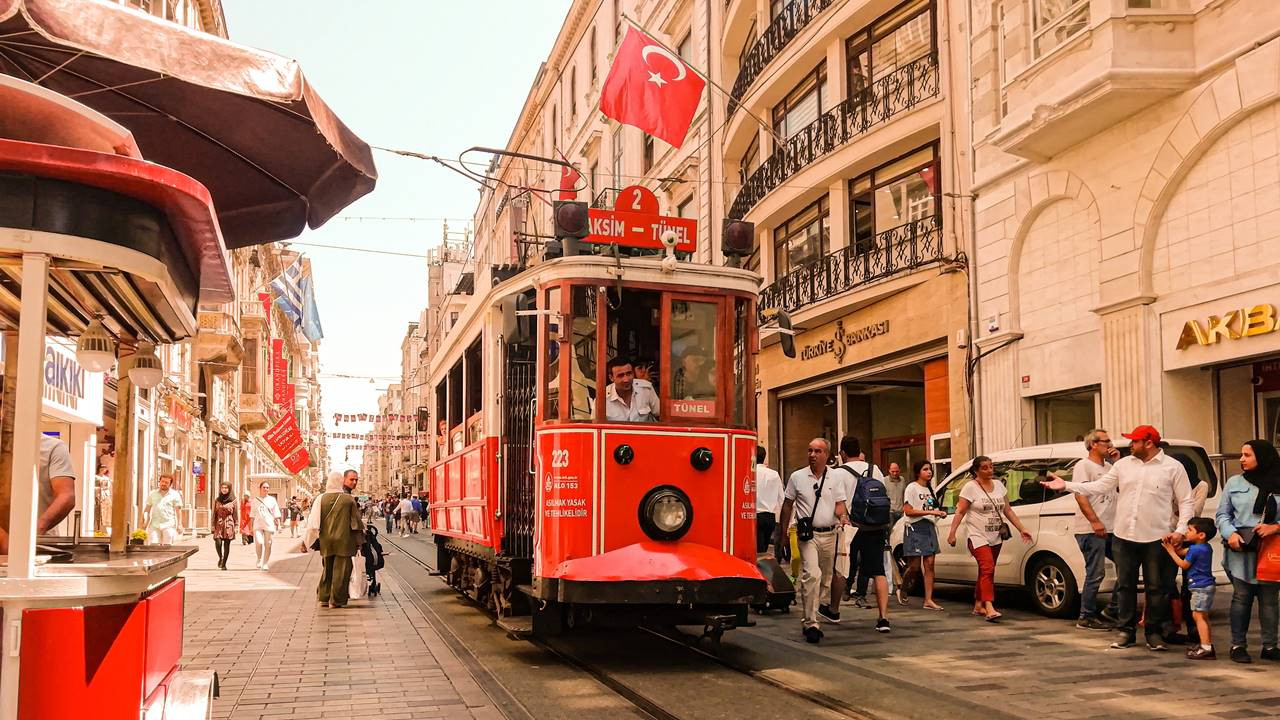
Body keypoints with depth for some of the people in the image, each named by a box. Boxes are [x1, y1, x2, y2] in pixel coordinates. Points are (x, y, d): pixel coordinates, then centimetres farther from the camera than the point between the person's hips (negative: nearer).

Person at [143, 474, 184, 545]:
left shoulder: (175, 495, 6)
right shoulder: (153, 494, 14)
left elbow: (178, 510, 3)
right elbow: (147, 508, 16)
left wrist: (179, 524, -5)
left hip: (169, 525, -2)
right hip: (154, 525, 2)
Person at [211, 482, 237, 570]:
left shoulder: (233, 500, 4)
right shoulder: (217, 500, 9)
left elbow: (235, 513, 4)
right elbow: (214, 513, 10)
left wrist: (236, 525, -1)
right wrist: (213, 525, 4)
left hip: (229, 523, -1)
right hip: (219, 523, 1)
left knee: (227, 544, 0)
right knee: (218, 543, -13)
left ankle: (224, 564, 10)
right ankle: (220, 557, 15)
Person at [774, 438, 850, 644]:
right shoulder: (797, 477, 2)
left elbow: (839, 504, 7)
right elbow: (787, 505, 9)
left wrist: (842, 516, -16)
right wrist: (782, 533, 10)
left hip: (829, 534, 3)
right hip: (808, 534, -3)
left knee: (825, 579, 9)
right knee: (812, 575, -19)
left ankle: (809, 619, 24)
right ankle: (811, 623, -17)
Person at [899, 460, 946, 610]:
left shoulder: (930, 490, 19)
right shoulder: (912, 488, -4)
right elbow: (908, 511, -14)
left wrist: (940, 513, 5)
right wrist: (930, 512, -19)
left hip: (930, 527, 7)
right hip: (915, 528, -7)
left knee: (929, 564, -2)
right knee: (915, 566, -7)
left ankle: (928, 600, -4)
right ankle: (902, 590, 18)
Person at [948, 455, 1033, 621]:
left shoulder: (999, 485, 10)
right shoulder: (970, 487, -7)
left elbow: (1008, 511, 14)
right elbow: (960, 512, -10)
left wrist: (1022, 529, 9)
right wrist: (952, 533, -17)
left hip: (996, 538, 6)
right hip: (978, 537, -6)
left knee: (986, 571, 13)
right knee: (988, 569, -20)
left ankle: (978, 606, 24)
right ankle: (989, 608, -26)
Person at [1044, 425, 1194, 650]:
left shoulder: (1173, 467, -2)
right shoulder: (1123, 464, 8)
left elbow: (1185, 501, -1)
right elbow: (1098, 487, 7)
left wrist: (1180, 530, -12)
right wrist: (1066, 485, -1)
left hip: (1156, 538, -3)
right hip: (1124, 537, 4)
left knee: (1156, 587, 4)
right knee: (1125, 586, 10)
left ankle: (1155, 633, 16)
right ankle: (1125, 631, 19)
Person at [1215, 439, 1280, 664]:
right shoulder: (1234, 483, 7)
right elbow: (1222, 514, 8)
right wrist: (1230, 533, -9)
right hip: (1241, 551, 0)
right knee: (1241, 597, 1)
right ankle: (1238, 645, 8)